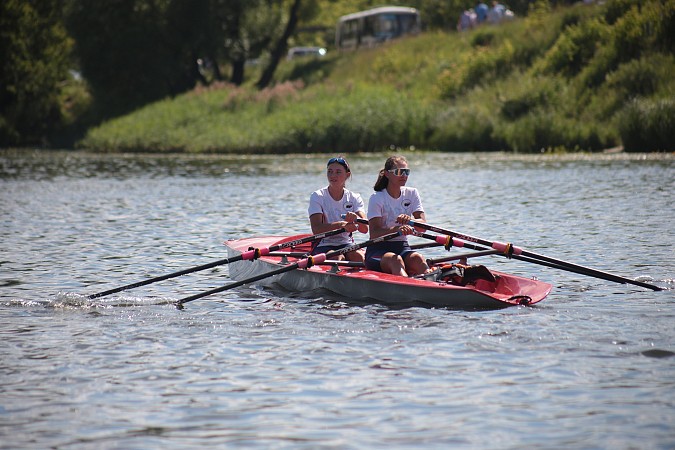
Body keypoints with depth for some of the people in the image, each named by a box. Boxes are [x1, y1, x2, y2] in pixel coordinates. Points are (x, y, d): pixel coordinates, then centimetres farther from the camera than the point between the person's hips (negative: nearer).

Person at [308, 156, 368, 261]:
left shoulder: (354, 198, 5)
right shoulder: (317, 197, -3)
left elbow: (365, 229, -10)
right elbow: (316, 229, -17)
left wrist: (355, 219, -34)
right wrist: (341, 225, -33)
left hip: (346, 245, 2)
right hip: (323, 246, -2)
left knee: (358, 255, -30)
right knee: (336, 257, -34)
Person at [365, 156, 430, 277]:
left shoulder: (412, 194, 10)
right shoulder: (377, 198, -3)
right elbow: (374, 234, -16)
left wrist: (409, 220, -28)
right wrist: (395, 229, -36)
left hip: (402, 248, 4)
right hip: (378, 250, -4)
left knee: (417, 258, -30)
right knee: (395, 259, -37)